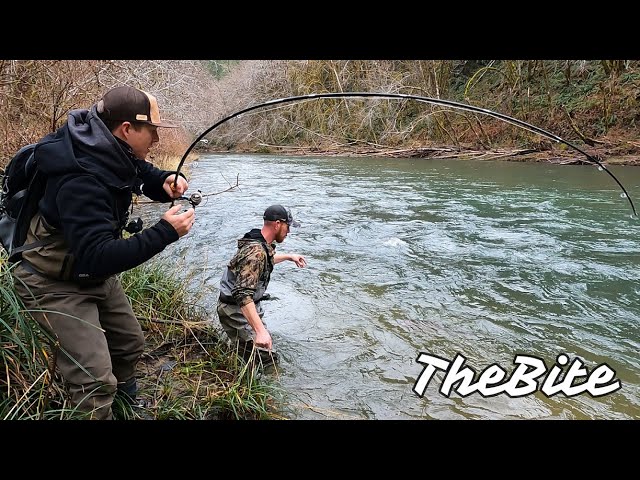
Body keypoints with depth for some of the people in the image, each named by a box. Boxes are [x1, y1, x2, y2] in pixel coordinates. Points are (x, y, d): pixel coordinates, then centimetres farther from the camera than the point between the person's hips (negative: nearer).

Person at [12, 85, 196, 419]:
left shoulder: (115, 152, -8)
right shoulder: (81, 179, -34)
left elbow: (143, 174, 12)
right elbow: (96, 257, -38)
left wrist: (167, 182, -12)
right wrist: (164, 233, -38)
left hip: (97, 275, 9)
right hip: (56, 283, -9)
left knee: (130, 343, 21)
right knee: (95, 382, -14)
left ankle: (125, 404, 46)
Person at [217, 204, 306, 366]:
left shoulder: (262, 244, 0)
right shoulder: (256, 252, -31)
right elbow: (243, 295, -41)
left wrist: (289, 256, 31)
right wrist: (260, 330, -47)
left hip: (249, 305, 10)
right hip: (237, 311, -10)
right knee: (266, 359, -10)